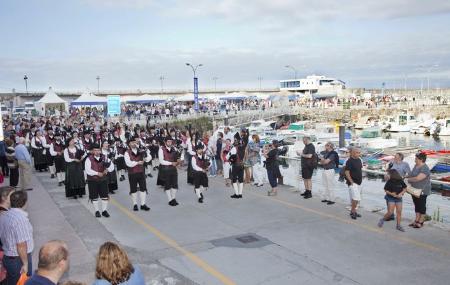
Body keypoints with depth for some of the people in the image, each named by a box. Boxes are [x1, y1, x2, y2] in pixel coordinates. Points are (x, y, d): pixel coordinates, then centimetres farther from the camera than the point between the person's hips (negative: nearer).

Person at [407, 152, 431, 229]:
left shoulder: (425, 169, -22)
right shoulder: (416, 166, 7)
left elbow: (418, 178, -31)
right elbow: (412, 175, 22)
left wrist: (409, 179, -16)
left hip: (422, 190, -8)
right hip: (415, 190, 8)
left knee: (422, 206, 3)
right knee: (416, 205, 14)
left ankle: (420, 222, 11)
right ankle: (416, 220, 23)